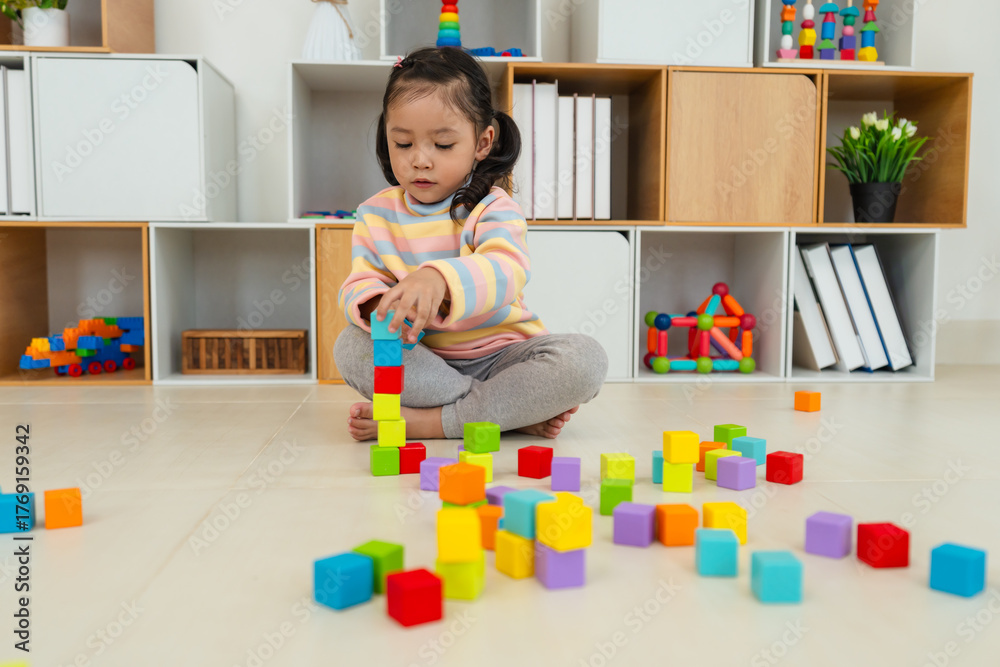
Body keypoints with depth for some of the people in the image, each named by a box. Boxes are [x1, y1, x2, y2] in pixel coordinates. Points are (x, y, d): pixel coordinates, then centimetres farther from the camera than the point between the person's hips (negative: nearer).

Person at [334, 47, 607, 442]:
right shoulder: (376, 215, 4)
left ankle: (430, 421, -25)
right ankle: (519, 413, -24)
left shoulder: (491, 209, -9)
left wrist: (441, 279, -51)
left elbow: (507, 272, -29)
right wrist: (378, 305, -32)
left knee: (585, 360, -26)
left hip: (500, 355, -2)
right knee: (350, 345, -25)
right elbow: (359, 285, -5)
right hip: (423, 362, 3)